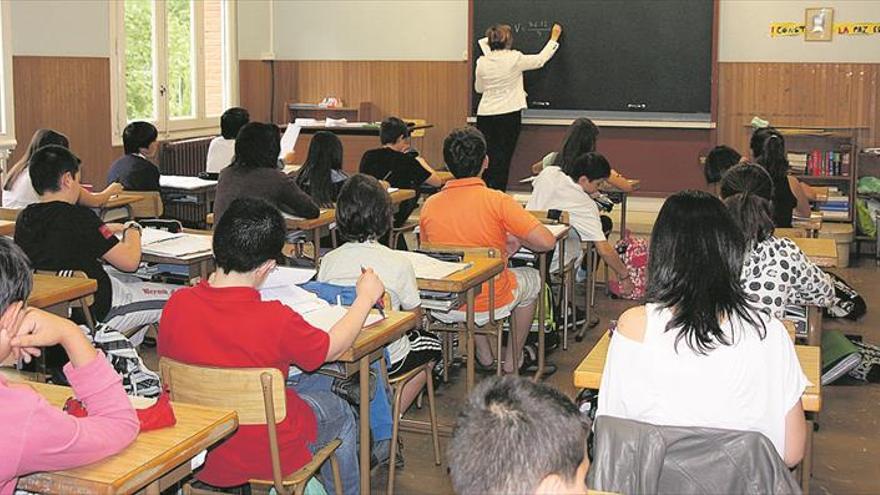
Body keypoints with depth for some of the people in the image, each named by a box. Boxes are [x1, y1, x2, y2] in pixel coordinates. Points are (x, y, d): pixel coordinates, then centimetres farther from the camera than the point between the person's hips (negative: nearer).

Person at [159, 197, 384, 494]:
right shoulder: (276, 320, -28)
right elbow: (333, 349, -9)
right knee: (340, 412, 24)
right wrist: (366, 297, 6)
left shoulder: (177, 304, -17)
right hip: (267, 457, -5)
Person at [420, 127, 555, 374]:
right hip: (488, 306, -3)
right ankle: (512, 361, 36)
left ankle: (484, 357, 38)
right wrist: (515, 240, 1)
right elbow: (547, 242, -20)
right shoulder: (498, 201, -18)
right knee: (531, 277, 28)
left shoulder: (430, 205, -8)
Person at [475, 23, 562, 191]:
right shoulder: (514, 59, -8)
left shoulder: (481, 62, 0)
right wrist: (554, 38, 19)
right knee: (502, 159, 1)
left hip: (485, 114, 3)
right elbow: (540, 60, 7)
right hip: (509, 114, -3)